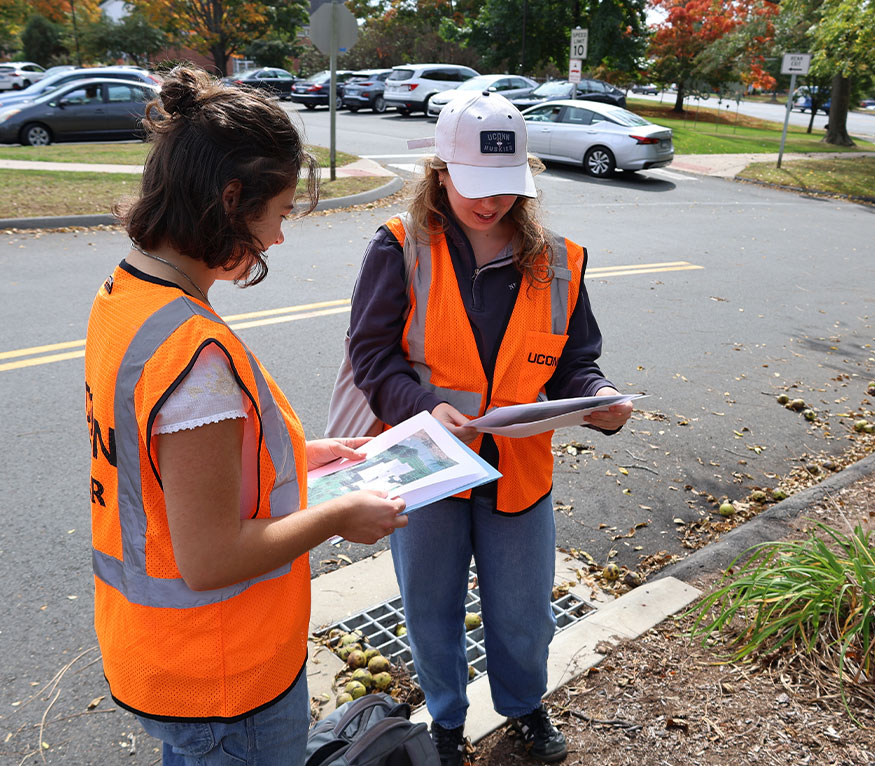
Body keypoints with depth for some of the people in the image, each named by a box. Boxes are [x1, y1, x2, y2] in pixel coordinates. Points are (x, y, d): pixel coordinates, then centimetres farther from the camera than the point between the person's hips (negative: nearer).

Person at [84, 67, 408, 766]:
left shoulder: (121, 296, -2)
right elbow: (209, 559, -28)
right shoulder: (197, 352, -32)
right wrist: (339, 516, -16)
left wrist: (291, 454, 8)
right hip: (223, 681, -8)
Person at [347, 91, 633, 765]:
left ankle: (524, 704, 52)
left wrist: (597, 399, -18)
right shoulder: (401, 248, -10)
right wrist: (425, 406, -27)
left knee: (523, 613, 18)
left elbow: (574, 360, 3)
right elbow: (372, 353, -10)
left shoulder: (557, 263, -2)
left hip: (519, 469, 2)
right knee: (432, 608, 18)